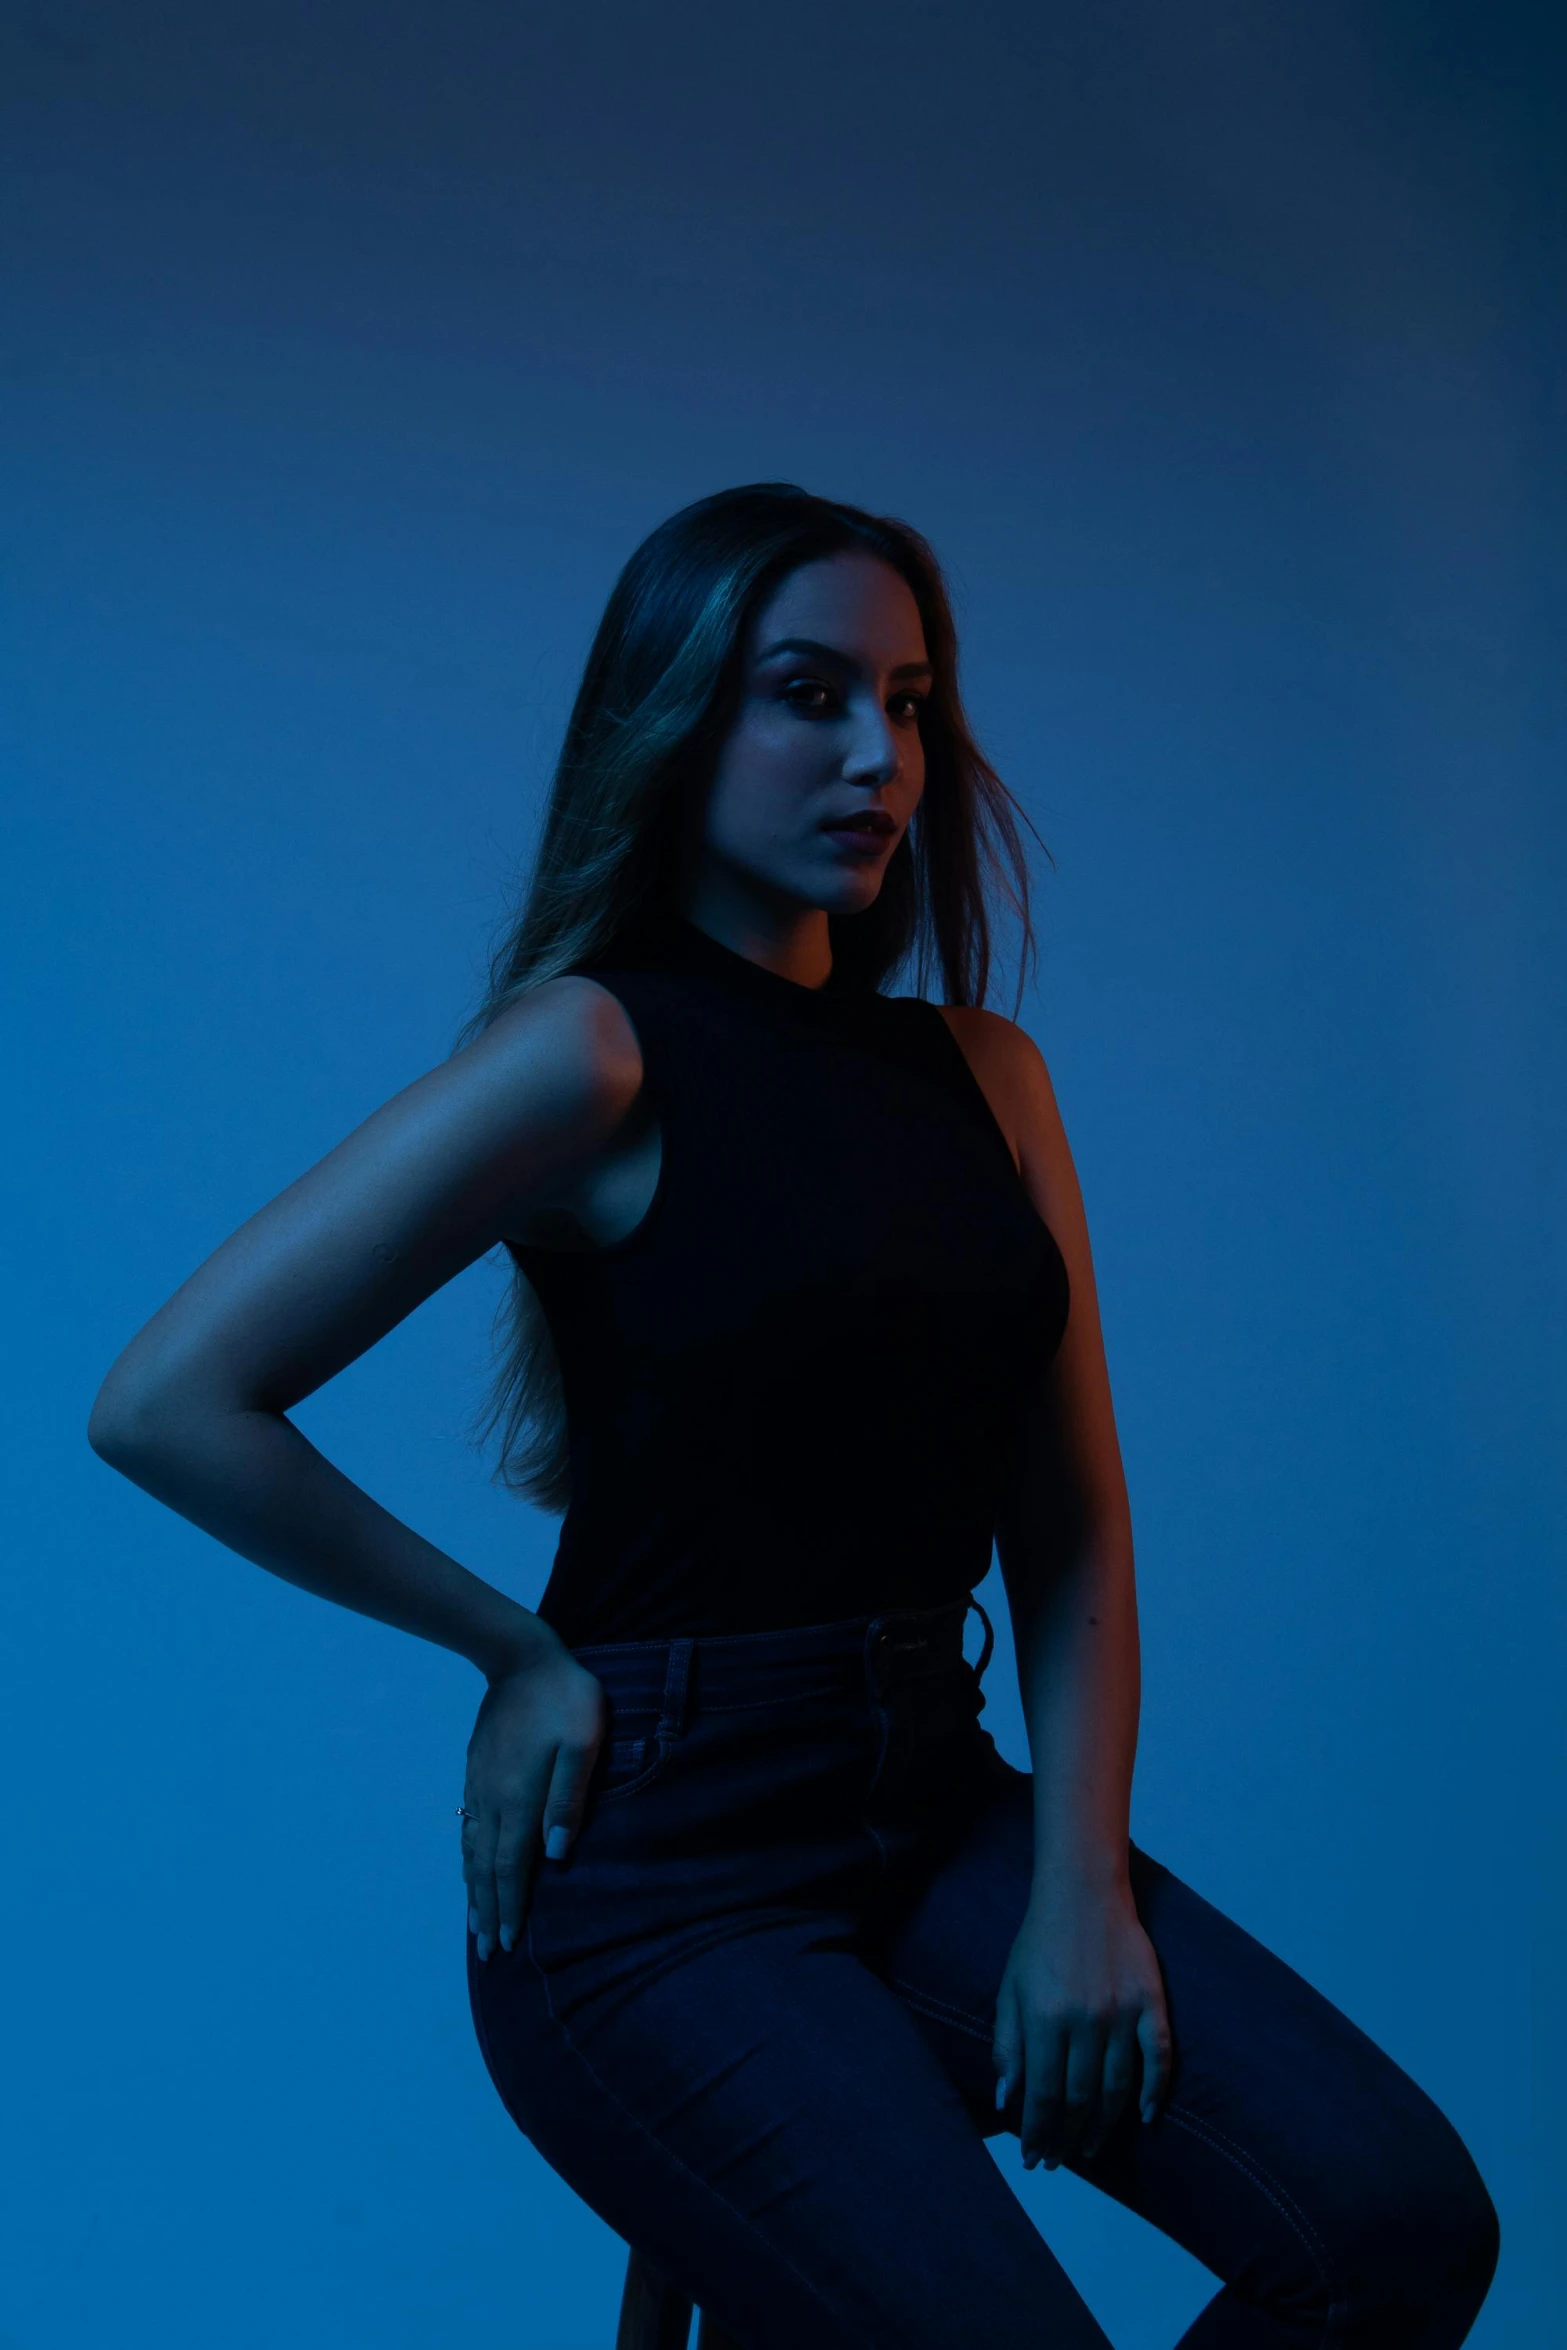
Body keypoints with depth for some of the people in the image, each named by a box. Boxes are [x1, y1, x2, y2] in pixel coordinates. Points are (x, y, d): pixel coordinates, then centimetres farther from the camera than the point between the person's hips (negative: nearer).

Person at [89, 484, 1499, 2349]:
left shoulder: (981, 1071, 10)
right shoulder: (595, 1048, -10)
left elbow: (1070, 1526, 9)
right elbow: (166, 1404, -15)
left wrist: (1083, 1879, -4)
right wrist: (521, 1651, -8)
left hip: (935, 1806, 6)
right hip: (658, 1856, -5)